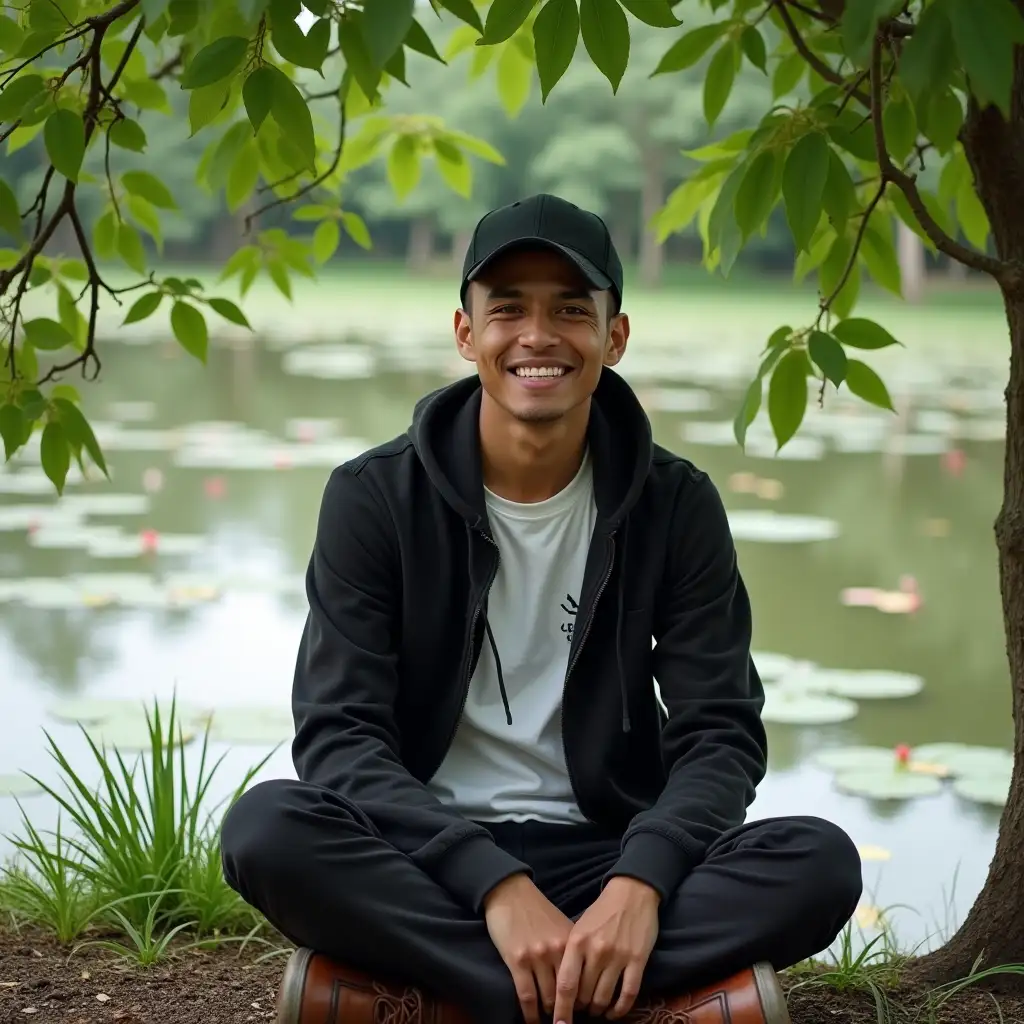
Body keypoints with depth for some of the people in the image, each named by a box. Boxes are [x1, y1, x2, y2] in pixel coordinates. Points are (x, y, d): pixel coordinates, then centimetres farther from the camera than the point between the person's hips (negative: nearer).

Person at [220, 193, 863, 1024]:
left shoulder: (677, 506, 1)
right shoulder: (375, 498, -3)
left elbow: (721, 731, -4)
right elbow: (338, 736, -11)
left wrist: (641, 883, -25)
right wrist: (498, 885, -27)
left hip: (604, 857, 1)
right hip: (427, 862, -1)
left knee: (821, 862, -25)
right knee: (267, 829, -32)